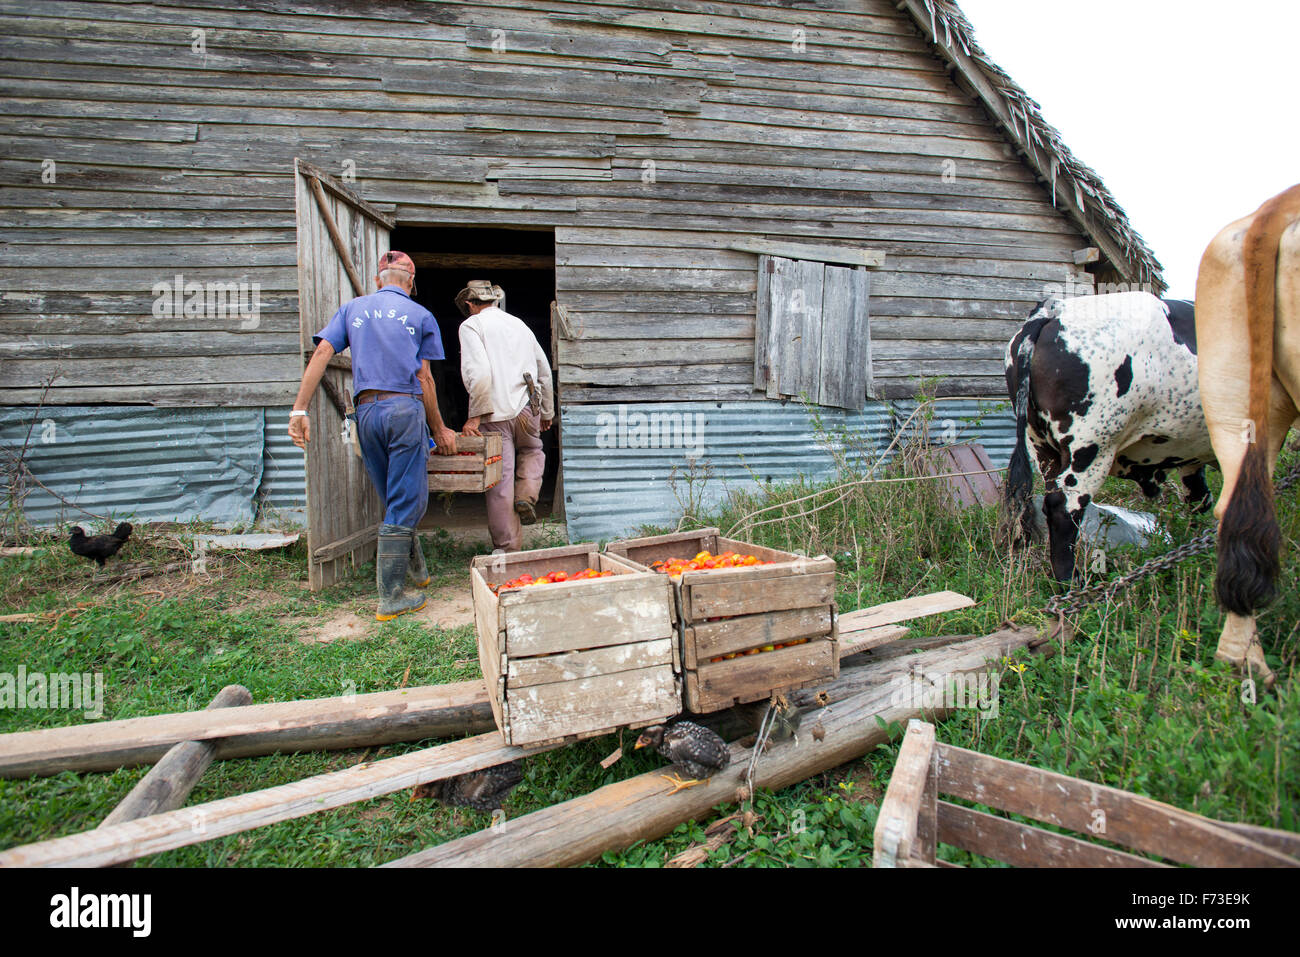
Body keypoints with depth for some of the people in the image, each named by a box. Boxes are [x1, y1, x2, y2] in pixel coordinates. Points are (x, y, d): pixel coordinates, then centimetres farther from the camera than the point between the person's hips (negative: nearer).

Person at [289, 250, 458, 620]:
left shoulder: (352, 309, 18)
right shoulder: (420, 315, 9)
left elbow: (321, 353, 5)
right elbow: (424, 377, 6)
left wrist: (299, 409, 1)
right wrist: (439, 429, 13)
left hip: (366, 412, 4)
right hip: (406, 409, -4)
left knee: (394, 501, 16)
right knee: (406, 504, -1)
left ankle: (416, 570, 28)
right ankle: (390, 597, -1)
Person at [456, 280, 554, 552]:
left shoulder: (471, 326, 0)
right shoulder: (519, 324, 18)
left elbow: (479, 373, -16)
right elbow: (544, 371, 22)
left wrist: (476, 415, -11)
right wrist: (547, 412, 32)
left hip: (495, 415, -4)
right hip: (527, 409, 5)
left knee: (500, 482, 2)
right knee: (532, 452, 32)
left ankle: (508, 547, 8)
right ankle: (527, 495, 6)